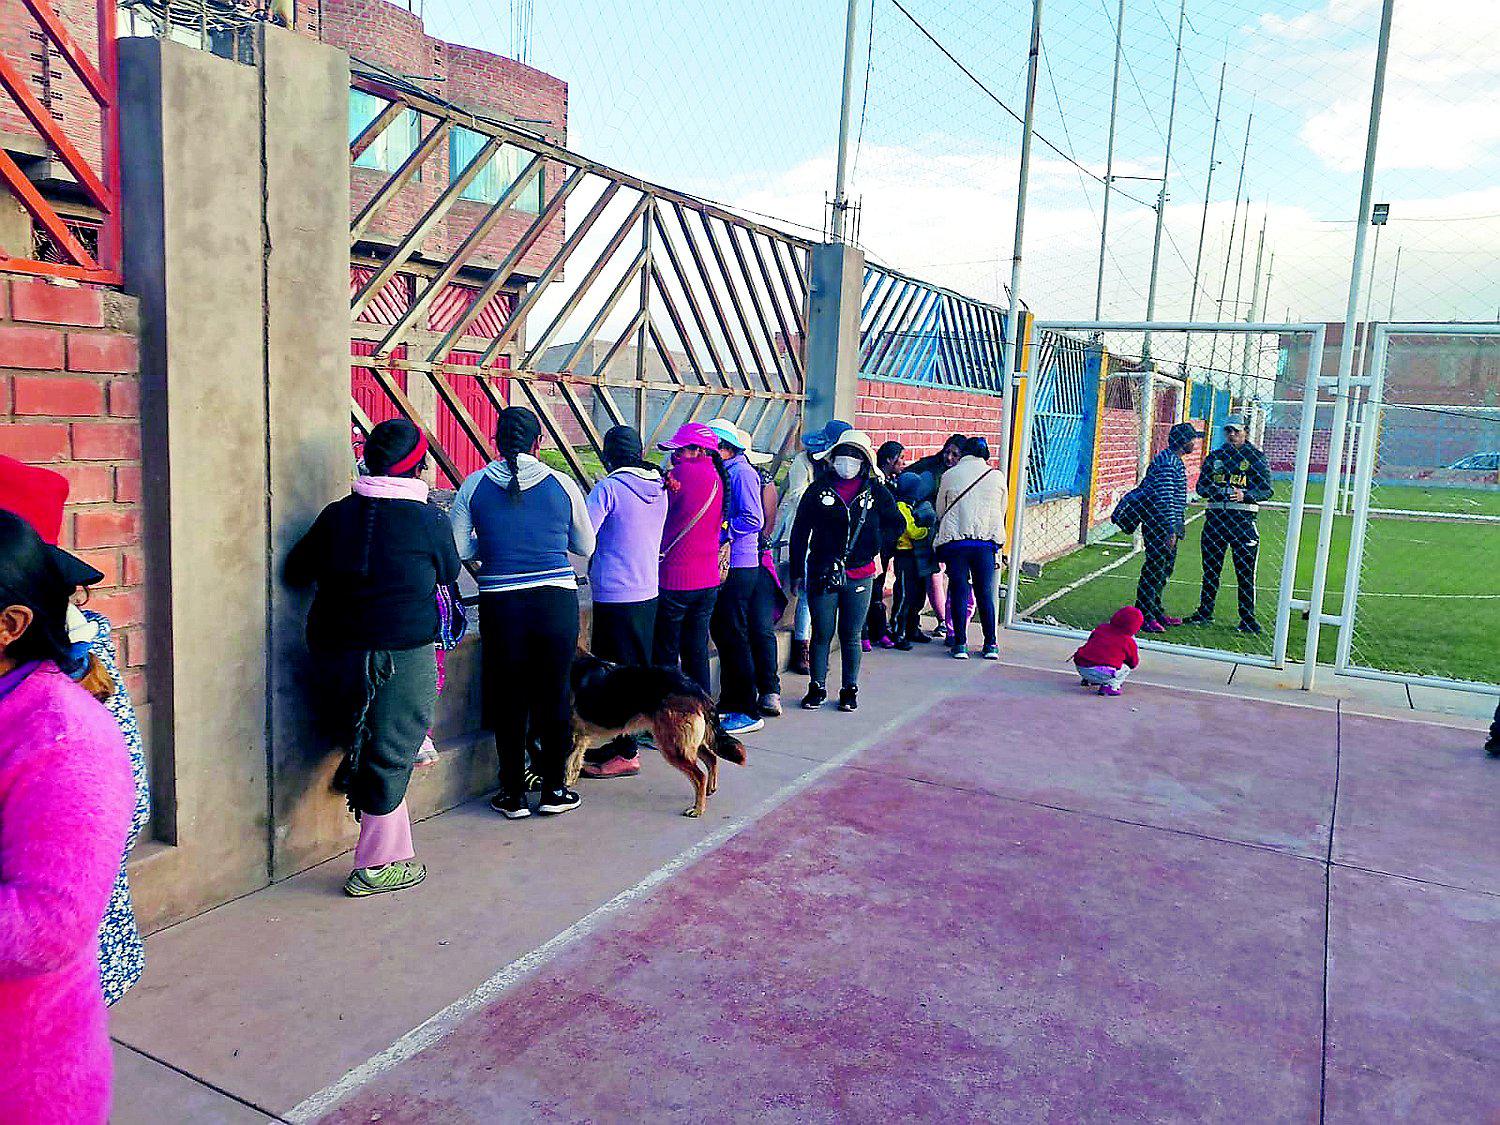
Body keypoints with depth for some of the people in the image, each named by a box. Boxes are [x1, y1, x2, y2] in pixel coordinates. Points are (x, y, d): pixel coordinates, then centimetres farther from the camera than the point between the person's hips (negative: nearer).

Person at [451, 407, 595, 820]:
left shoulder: (476, 485, 0)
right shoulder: (562, 485, -1)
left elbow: (456, 548, 0)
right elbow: (586, 546, 10)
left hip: (500, 604, 0)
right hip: (556, 600, 0)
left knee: (508, 698, 11)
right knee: (554, 695, 12)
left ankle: (513, 795, 20)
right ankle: (554, 790, 20)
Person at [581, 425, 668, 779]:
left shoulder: (608, 488, -14)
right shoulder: (659, 488, 7)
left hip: (614, 595, -7)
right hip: (648, 593, 8)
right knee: (639, 669, 14)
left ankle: (624, 754, 5)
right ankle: (622, 743, 26)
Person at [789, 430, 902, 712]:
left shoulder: (875, 492, 4)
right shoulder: (818, 489, 2)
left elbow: (896, 524, 17)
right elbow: (800, 531, 5)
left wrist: (873, 544, 2)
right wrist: (797, 571, 3)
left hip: (858, 576, 1)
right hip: (822, 573, 0)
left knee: (850, 636, 8)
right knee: (822, 634, 5)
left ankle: (850, 690, 20)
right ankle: (817, 688, 18)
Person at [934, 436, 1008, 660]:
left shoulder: (950, 475, 4)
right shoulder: (997, 476, 7)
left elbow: (940, 511, 13)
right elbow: (1001, 512, 16)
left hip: (955, 540, -1)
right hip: (987, 541, 1)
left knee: (959, 593, 4)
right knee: (986, 594, 7)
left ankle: (960, 644, 5)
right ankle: (991, 644, 11)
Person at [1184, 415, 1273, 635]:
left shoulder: (1256, 457, 3)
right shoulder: (1214, 457, 14)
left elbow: (1266, 490, -2)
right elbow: (1201, 485, 13)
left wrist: (1244, 495, -20)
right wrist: (1214, 491, -9)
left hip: (1243, 519, -4)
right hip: (1215, 517, 4)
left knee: (1245, 572, -2)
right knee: (1210, 569, 10)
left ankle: (1248, 619, 5)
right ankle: (1204, 613, 21)